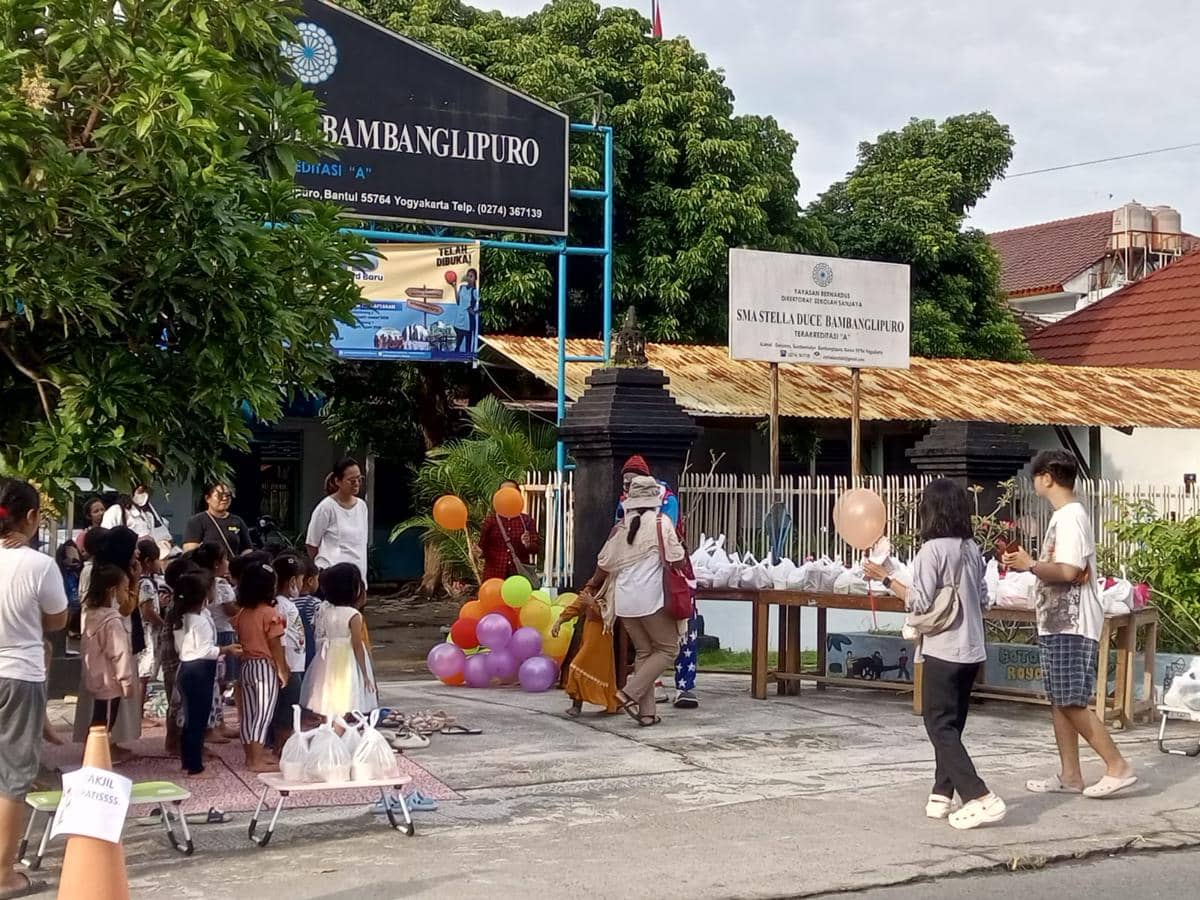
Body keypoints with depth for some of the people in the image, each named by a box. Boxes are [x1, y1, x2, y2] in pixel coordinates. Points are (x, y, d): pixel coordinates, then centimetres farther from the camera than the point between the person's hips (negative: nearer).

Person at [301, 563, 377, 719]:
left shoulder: (325, 611, 1)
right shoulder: (354, 615, -14)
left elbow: (320, 639, 6)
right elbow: (357, 646, -13)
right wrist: (365, 674, -7)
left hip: (328, 665, 6)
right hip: (348, 664, -5)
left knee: (328, 713, 9)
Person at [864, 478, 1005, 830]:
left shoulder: (933, 549, -14)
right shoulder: (972, 549, 7)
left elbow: (920, 602, -17)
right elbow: (982, 600, 12)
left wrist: (885, 578, -10)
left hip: (943, 650, -7)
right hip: (972, 650, 7)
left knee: (940, 726, -4)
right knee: (950, 725, 15)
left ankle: (982, 799, -14)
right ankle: (941, 795, 17)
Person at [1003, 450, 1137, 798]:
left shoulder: (1071, 517, -16)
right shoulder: (1064, 516, 16)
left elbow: (1068, 571, -24)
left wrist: (1030, 565, -14)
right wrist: (1031, 563, 7)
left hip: (1071, 625, -10)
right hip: (1058, 623, 10)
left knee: (1073, 703, -9)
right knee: (1059, 701, 10)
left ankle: (1118, 767, -2)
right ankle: (1070, 775, 14)